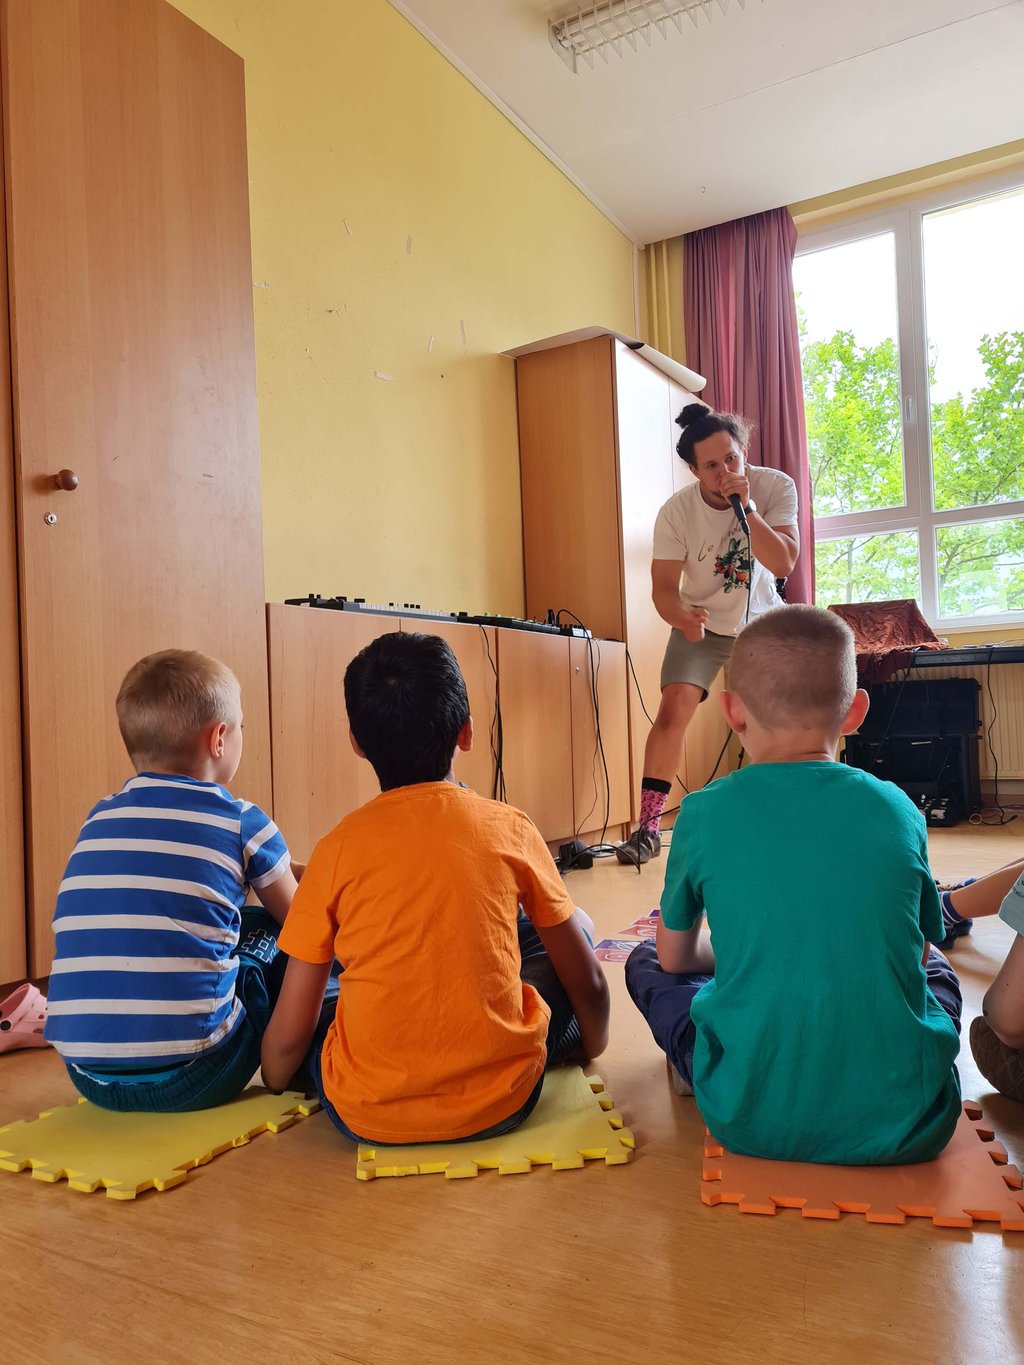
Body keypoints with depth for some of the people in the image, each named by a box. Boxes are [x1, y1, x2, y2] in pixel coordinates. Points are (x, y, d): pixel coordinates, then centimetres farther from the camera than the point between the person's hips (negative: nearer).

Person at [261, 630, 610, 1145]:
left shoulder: (338, 848, -6)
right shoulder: (509, 828, -6)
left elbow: (289, 1035, -2)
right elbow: (588, 983, 4)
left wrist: (274, 1084, 20)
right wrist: (592, 1045, 25)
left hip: (369, 1116, 1)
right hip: (502, 1101, 0)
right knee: (575, 929, 19)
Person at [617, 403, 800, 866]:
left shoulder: (775, 487, -20)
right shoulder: (676, 512, -23)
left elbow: (783, 563, -29)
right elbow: (664, 587, -22)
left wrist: (745, 508, -39)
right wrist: (682, 618, -43)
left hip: (763, 620, 2)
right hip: (701, 623, -2)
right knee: (673, 709, -20)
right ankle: (647, 827, -13)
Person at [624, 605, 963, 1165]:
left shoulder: (705, 813, -7)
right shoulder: (898, 809, -3)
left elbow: (675, 958, 7)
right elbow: (918, 955, 13)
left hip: (753, 1121, -1)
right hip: (906, 1123, 2)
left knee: (646, 963, 21)